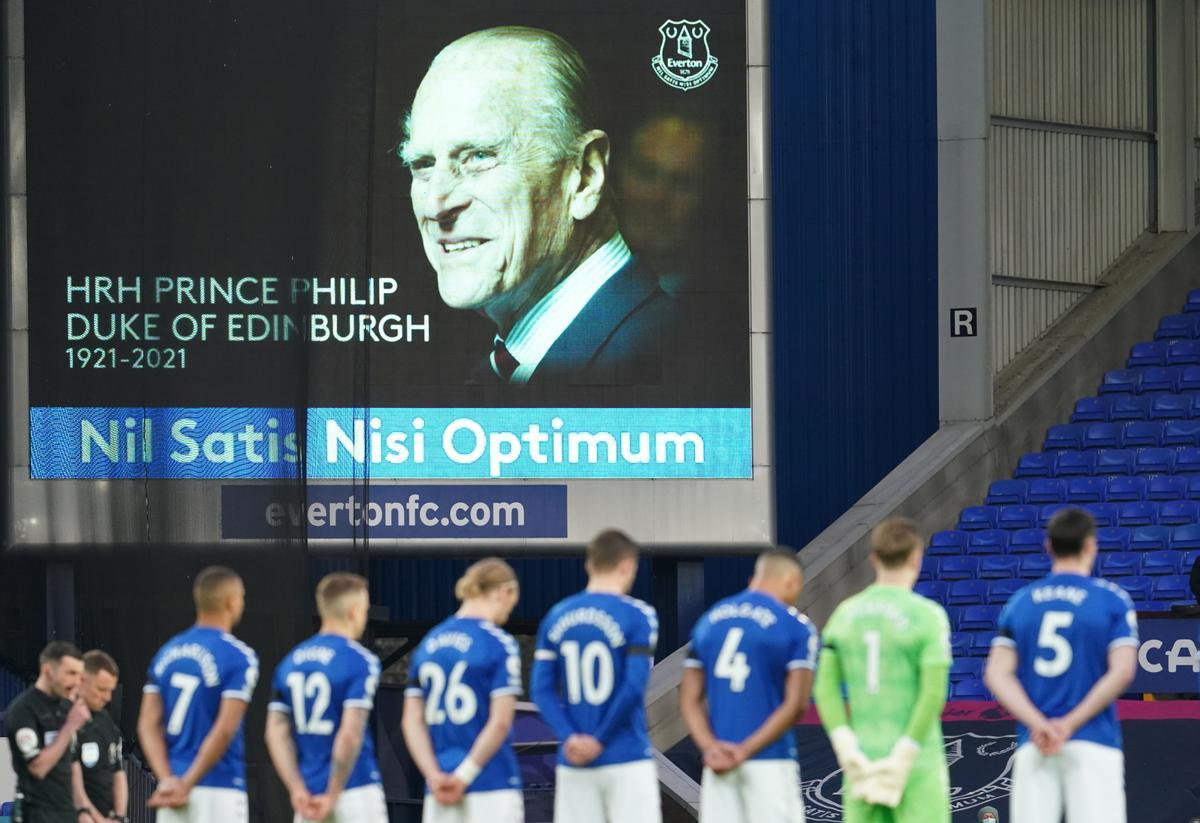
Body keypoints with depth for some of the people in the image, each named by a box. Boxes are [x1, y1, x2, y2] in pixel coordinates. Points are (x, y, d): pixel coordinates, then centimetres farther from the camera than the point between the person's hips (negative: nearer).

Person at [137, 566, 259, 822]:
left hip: (173, 789, 6)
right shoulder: (239, 657, -9)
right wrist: (187, 785, -12)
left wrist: (167, 780, -6)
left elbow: (148, 725, 3)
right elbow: (224, 730, -16)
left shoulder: (168, 652, 10)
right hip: (219, 790, -6)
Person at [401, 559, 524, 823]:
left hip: (439, 791, 5)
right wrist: (465, 776, -9)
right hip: (491, 786, -5)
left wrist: (435, 776, -2)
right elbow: (500, 721, -14)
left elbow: (412, 721, 6)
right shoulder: (500, 644, -7)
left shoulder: (429, 643, 11)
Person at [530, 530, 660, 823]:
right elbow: (634, 687, -14)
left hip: (573, 765, 4)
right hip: (626, 762, -4)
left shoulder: (557, 616, 7)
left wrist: (569, 738, -7)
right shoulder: (637, 615, -7)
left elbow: (542, 690, 1)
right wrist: (600, 740, -7)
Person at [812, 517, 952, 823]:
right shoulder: (926, 615, -8)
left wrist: (847, 750, -3)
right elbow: (933, 693, -15)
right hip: (917, 763, -4)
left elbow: (826, 689, 1)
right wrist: (903, 757, -12)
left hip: (861, 762, 4)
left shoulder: (845, 614, 6)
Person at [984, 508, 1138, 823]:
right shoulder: (1113, 600, 1)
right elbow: (1122, 672, -9)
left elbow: (997, 674, 0)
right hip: (1093, 744, -3)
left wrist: (1038, 724, -8)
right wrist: (1070, 724, -9)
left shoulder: (1019, 602, 10)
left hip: (1032, 747, 3)